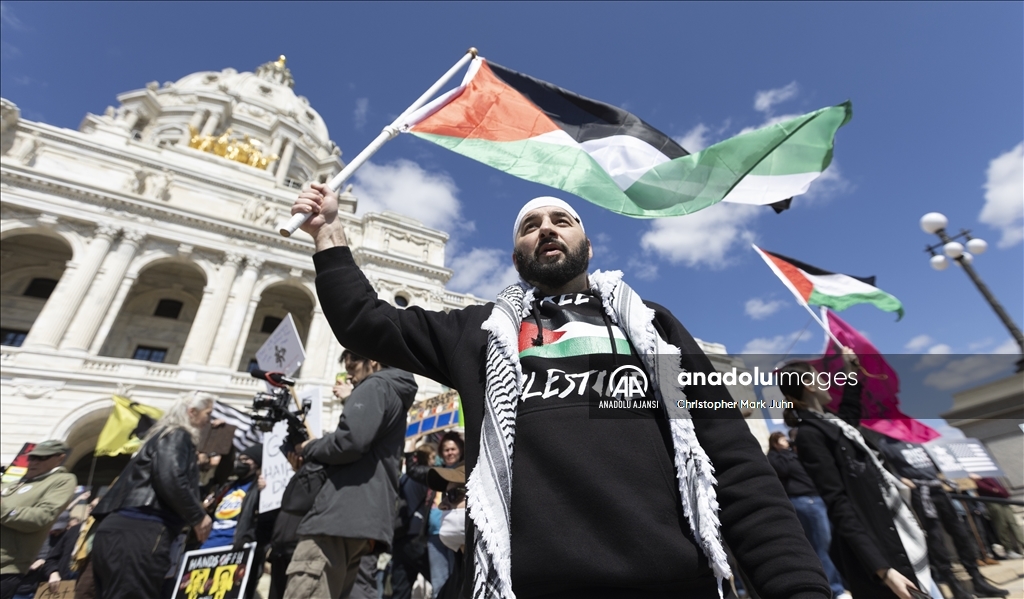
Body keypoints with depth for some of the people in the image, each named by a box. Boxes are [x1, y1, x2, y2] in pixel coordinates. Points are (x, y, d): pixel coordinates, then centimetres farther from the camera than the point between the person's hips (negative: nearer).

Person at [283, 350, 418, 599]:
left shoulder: (375, 386, -1)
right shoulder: (396, 396, 27)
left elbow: (349, 441, -17)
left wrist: (309, 448, 1)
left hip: (343, 512, -10)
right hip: (369, 517, 10)